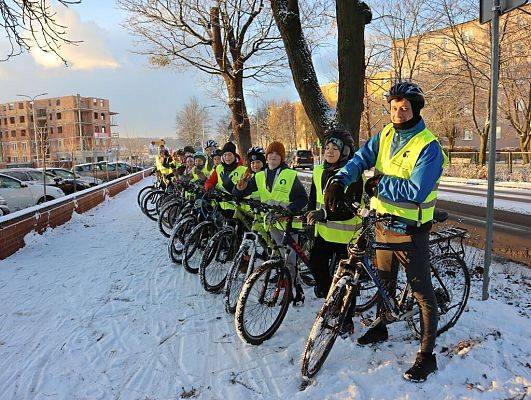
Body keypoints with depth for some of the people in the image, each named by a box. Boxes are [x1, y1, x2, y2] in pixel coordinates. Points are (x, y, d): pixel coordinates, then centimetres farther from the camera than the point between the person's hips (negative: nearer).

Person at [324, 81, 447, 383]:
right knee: (385, 280, 23)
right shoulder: (386, 135, 5)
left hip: (411, 230, -6)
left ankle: (427, 355, 17)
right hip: (383, 223, 7)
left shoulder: (429, 146, -16)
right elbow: (361, 159, -1)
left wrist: (380, 183, -19)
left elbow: (416, 191, -26)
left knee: (422, 291, 3)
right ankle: (381, 326, 45)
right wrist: (340, 180, -18)